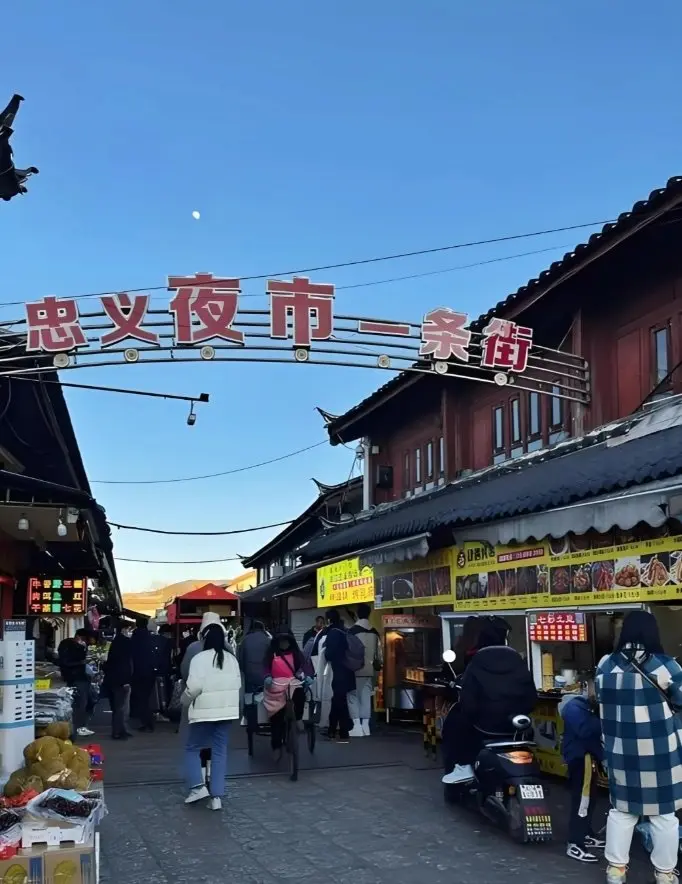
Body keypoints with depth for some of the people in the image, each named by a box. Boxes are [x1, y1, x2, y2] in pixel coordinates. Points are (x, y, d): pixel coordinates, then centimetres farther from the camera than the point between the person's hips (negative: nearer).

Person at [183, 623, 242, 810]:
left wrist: (185, 700, 0)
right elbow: (238, 685, 9)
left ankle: (198, 786, -1)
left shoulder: (200, 658, -12)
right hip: (226, 711, 5)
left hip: (204, 711, -5)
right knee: (220, 751, 8)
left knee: (192, 748, 12)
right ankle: (217, 796, 5)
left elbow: (194, 687, -18)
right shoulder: (231, 658, 6)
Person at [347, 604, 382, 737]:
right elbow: (379, 653, 11)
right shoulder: (374, 632, 7)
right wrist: (378, 666, 21)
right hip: (369, 670, 5)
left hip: (355, 669, -5)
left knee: (353, 697, 1)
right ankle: (365, 725, 10)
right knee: (366, 697, 11)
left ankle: (357, 726, -6)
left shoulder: (352, 631, -10)